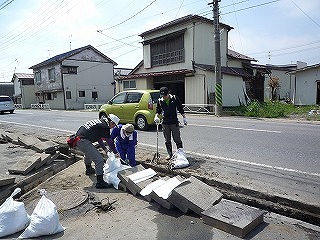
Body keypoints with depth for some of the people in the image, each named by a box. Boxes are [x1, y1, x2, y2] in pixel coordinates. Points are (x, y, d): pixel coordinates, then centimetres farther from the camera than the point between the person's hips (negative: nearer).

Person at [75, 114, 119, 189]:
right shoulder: (105, 127, -10)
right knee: (99, 160, -9)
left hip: (77, 137, 11)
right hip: (83, 141, -11)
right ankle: (100, 182, -3)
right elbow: (110, 142, -3)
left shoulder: (99, 121, 17)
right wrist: (116, 153, 12)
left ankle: (88, 169, 59)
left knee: (89, 153, 37)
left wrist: (105, 149, 29)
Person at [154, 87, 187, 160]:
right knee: (167, 141, 10)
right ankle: (170, 154, 23)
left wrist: (184, 117, 2)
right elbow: (158, 110, 10)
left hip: (174, 122, -3)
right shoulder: (160, 101, 2)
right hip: (165, 123, 3)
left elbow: (180, 109, 3)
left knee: (177, 140, 2)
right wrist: (156, 116, -10)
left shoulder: (175, 98, -3)